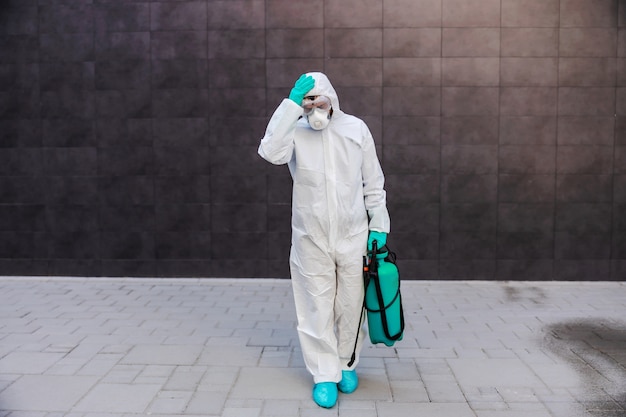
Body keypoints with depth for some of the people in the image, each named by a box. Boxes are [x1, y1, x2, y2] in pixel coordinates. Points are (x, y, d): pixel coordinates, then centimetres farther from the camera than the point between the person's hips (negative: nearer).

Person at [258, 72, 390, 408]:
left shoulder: (355, 128, -1)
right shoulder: (295, 131, -4)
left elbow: (373, 182, 4)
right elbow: (271, 153, -27)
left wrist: (379, 225, 2)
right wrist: (290, 105, -25)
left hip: (353, 236, 1)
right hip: (311, 239, -1)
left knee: (350, 306, 11)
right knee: (317, 308, 5)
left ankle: (347, 365, 32)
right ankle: (324, 375, 19)